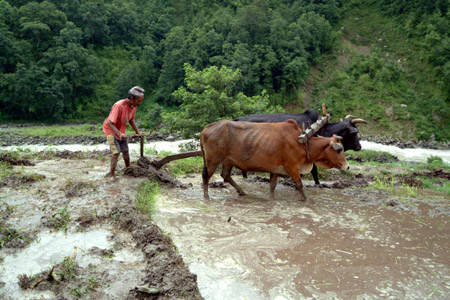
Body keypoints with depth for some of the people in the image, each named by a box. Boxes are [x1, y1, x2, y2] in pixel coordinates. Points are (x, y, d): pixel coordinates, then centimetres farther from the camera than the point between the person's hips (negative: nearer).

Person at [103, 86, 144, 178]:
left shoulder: (134, 106, -10)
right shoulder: (119, 106, -34)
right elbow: (110, 123, -35)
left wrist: (137, 132, 5)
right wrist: (119, 133, -47)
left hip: (121, 131, 7)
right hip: (110, 130, -7)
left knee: (125, 151, 14)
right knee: (116, 152, -16)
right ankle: (112, 175, -6)